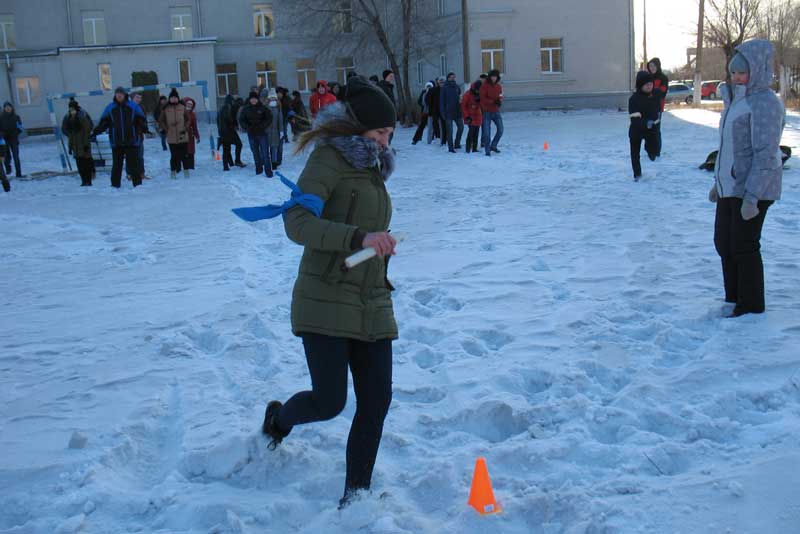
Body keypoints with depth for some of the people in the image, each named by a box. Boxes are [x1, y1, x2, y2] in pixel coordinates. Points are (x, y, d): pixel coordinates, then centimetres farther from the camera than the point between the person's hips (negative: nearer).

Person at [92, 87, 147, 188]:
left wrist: (144, 128, -17)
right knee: (117, 165, 5)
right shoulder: (110, 108, 7)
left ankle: (138, 184, 8)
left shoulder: (133, 106, 3)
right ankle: (115, 185, 11)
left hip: (132, 141, -1)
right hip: (116, 142, 1)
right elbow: (103, 123, 7)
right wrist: (94, 132, -4)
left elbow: (141, 120, 1)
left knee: (134, 164, 1)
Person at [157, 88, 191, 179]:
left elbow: (187, 119, 11)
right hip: (171, 137, -1)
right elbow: (161, 121, 9)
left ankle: (186, 171, 12)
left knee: (184, 154, 2)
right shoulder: (165, 109, 2)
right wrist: (166, 129, -1)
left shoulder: (182, 108, 3)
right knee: (174, 155, 1)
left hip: (183, 136, 1)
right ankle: (173, 171, 11)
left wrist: (185, 128, -1)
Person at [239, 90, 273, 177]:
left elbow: (269, 118, -5)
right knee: (255, 152, 13)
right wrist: (247, 128, -13)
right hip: (251, 134, 3)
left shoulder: (262, 108, -4)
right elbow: (241, 120, 5)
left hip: (262, 133, -3)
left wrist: (263, 126, -18)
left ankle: (268, 171, -2)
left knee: (265, 152, -6)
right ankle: (258, 168, 28)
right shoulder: (245, 109, 2)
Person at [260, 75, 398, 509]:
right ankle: (279, 418, 29)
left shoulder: (371, 165, 15)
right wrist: (359, 237, -34)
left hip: (371, 305, 7)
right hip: (326, 301, -7)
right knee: (329, 401, -6)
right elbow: (297, 222, -24)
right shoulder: (329, 158, -11)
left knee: (376, 402, 2)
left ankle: (355, 495, 15)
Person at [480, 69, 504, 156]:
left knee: (500, 129, 1)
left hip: (496, 111, 5)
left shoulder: (499, 86, 8)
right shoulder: (484, 85, -7)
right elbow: (483, 98, -13)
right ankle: (487, 150, 3)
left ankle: (493, 146, 19)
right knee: (487, 132, -4)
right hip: (487, 111, -5)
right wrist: (493, 102, -22)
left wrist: (500, 101, -10)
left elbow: (500, 97, 14)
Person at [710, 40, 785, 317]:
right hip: (729, 188, 10)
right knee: (724, 243, 16)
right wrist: (718, 183, 24)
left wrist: (752, 197, -24)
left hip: (752, 190, -10)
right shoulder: (737, 101, 15)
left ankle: (751, 307, 10)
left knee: (744, 246, -3)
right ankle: (734, 299, 30)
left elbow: (766, 154, -21)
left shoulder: (765, 103, -15)